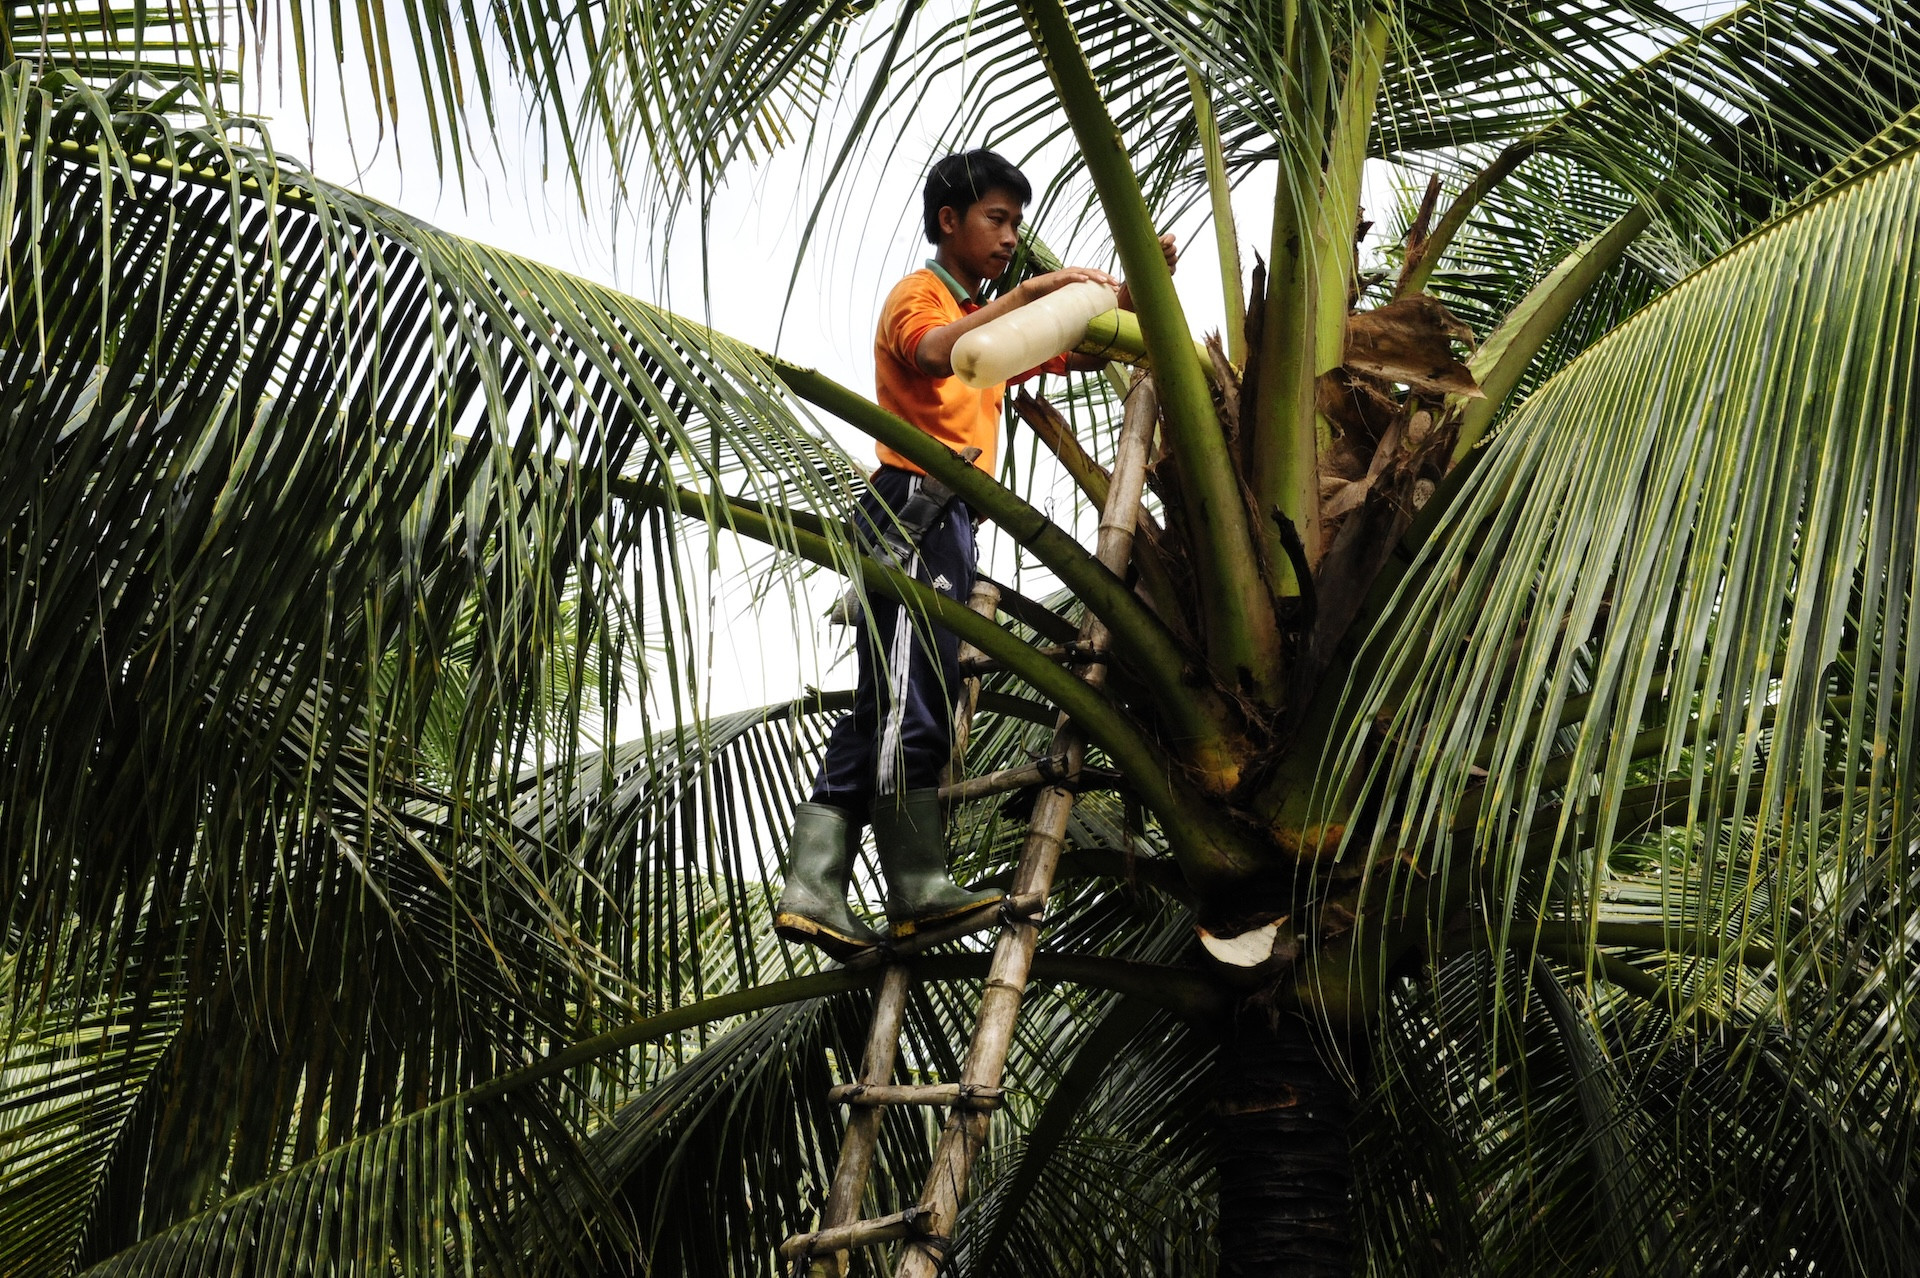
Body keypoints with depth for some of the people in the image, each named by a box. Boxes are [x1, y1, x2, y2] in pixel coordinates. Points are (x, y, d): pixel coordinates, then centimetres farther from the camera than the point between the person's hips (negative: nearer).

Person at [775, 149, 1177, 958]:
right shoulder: (919, 296, 1)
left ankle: (813, 891, 0)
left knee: (884, 708, 3)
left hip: (947, 524, 10)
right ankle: (920, 886, -19)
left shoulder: (983, 318, 30)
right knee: (912, 698, -15)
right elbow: (935, 351, -23)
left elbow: (1079, 352, 28)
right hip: (915, 508, -10)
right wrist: (1026, 292, -28)